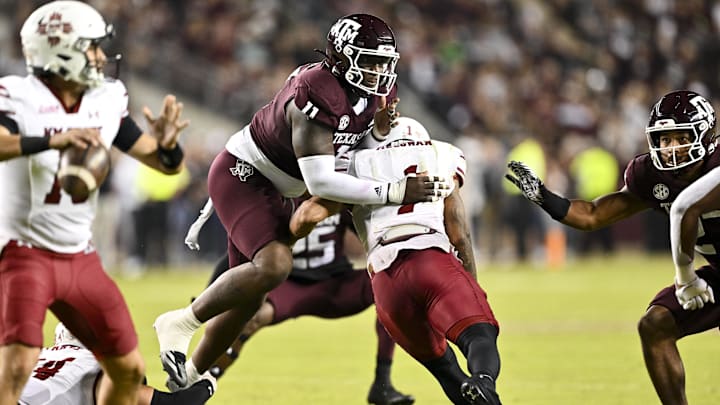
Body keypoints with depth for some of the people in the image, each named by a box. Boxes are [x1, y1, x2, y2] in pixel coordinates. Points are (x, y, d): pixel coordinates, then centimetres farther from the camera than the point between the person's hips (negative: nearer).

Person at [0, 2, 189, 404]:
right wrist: (51, 141, -46)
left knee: (130, 370, 9)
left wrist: (167, 144, -13)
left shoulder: (107, 101, 3)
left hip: (80, 259, 7)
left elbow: (167, 164, 9)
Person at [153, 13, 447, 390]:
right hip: (240, 175, -9)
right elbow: (320, 181, -34)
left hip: (273, 189, 9)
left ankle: (191, 374, 30)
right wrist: (393, 192, -34)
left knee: (249, 295, 13)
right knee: (274, 265, -29)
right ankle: (182, 323, -12)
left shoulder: (377, 95, -5)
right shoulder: (316, 96, -32)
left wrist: (380, 132, -16)